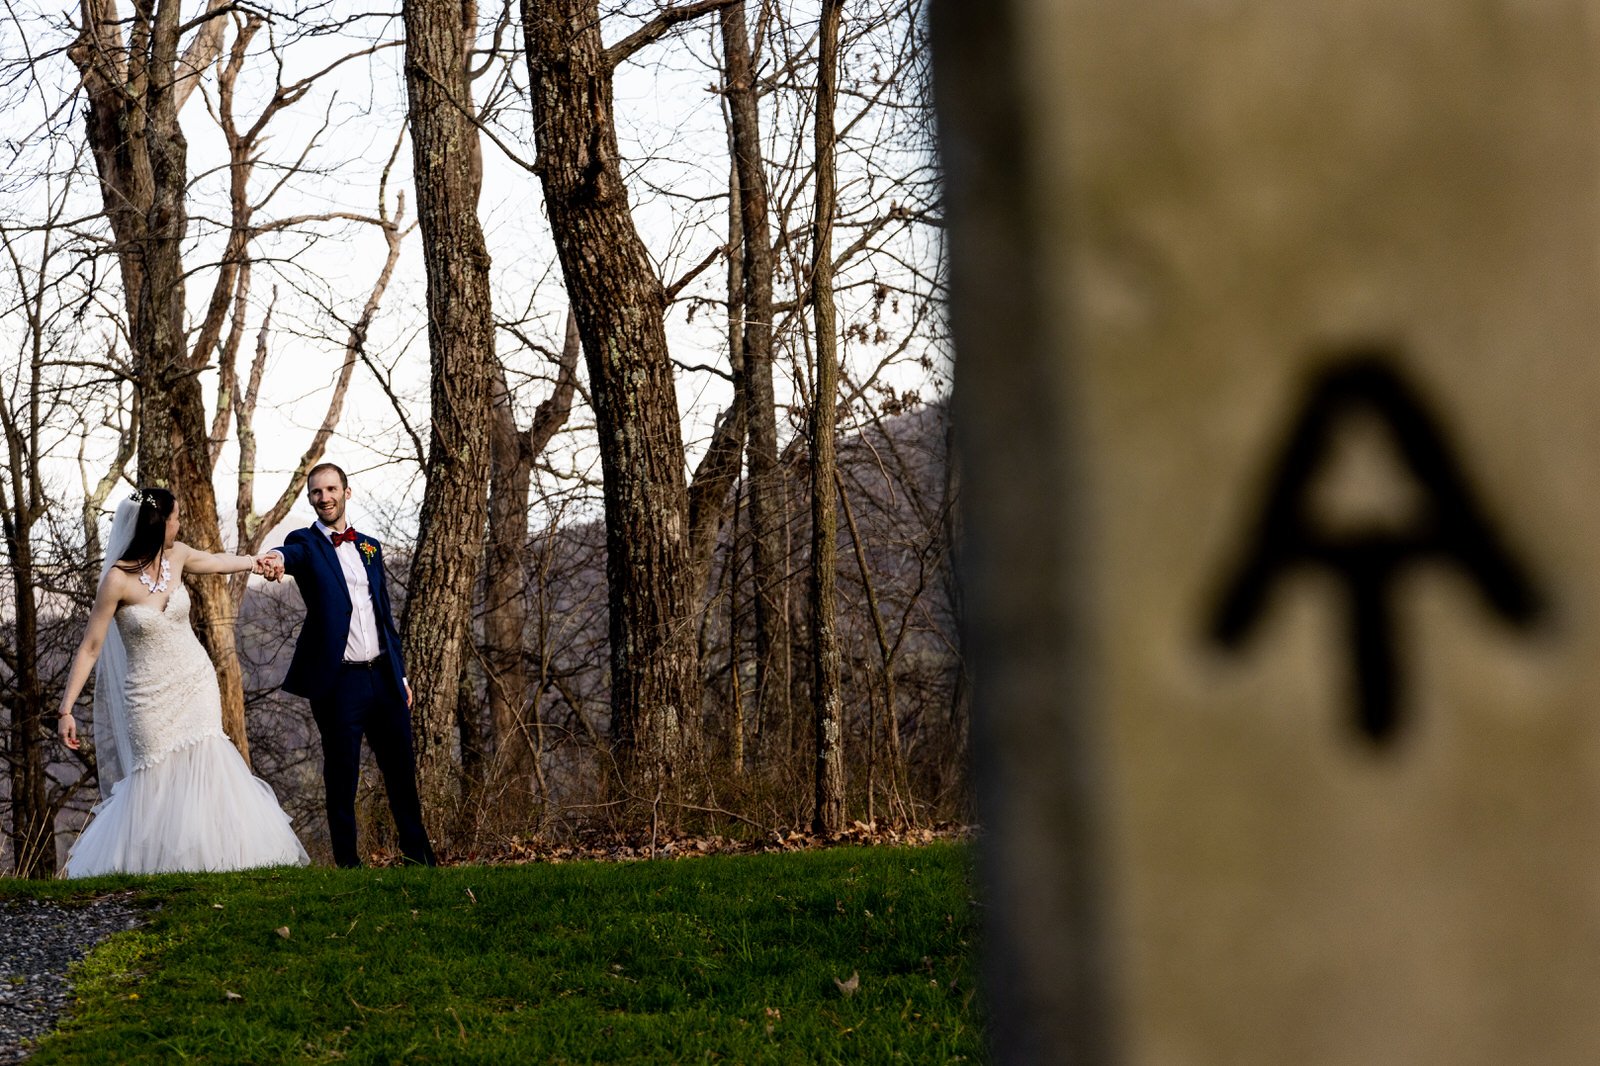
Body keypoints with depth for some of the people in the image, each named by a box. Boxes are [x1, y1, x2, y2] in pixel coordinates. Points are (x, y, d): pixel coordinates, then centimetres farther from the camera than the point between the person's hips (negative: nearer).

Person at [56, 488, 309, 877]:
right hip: (151, 697, -5)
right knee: (157, 783, -4)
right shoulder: (118, 579, -18)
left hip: (196, 684, 5)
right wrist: (66, 709, -18)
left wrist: (253, 561, 36)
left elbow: (213, 561, 23)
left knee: (203, 769, -4)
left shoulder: (176, 556, -2)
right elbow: (89, 648, -15)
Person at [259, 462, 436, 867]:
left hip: (383, 677, 5)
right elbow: (294, 553, -27)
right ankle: (348, 862, 8)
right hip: (338, 682, -5)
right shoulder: (306, 543, -1)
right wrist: (277, 558, -52)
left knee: (402, 771, 11)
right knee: (342, 777, 0)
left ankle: (420, 855, 24)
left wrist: (400, 673, 17)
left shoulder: (369, 546, 15)